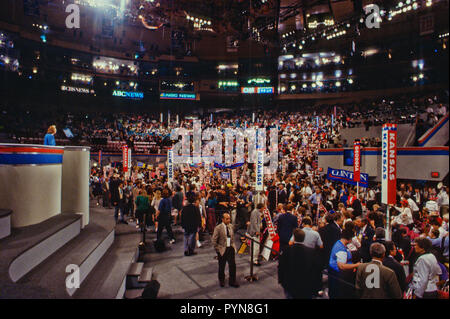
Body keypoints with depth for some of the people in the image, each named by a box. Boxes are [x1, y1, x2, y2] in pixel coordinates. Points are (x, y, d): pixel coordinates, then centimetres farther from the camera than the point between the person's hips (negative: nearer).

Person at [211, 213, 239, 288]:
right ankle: (221, 280, 33)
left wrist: (233, 246, 8)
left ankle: (232, 281, 20)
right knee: (221, 266, 11)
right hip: (222, 250, -4)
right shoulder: (218, 228, -14)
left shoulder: (230, 227, 4)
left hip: (230, 249, 4)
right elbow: (213, 240, -12)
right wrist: (218, 250, -10)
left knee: (232, 265, 4)